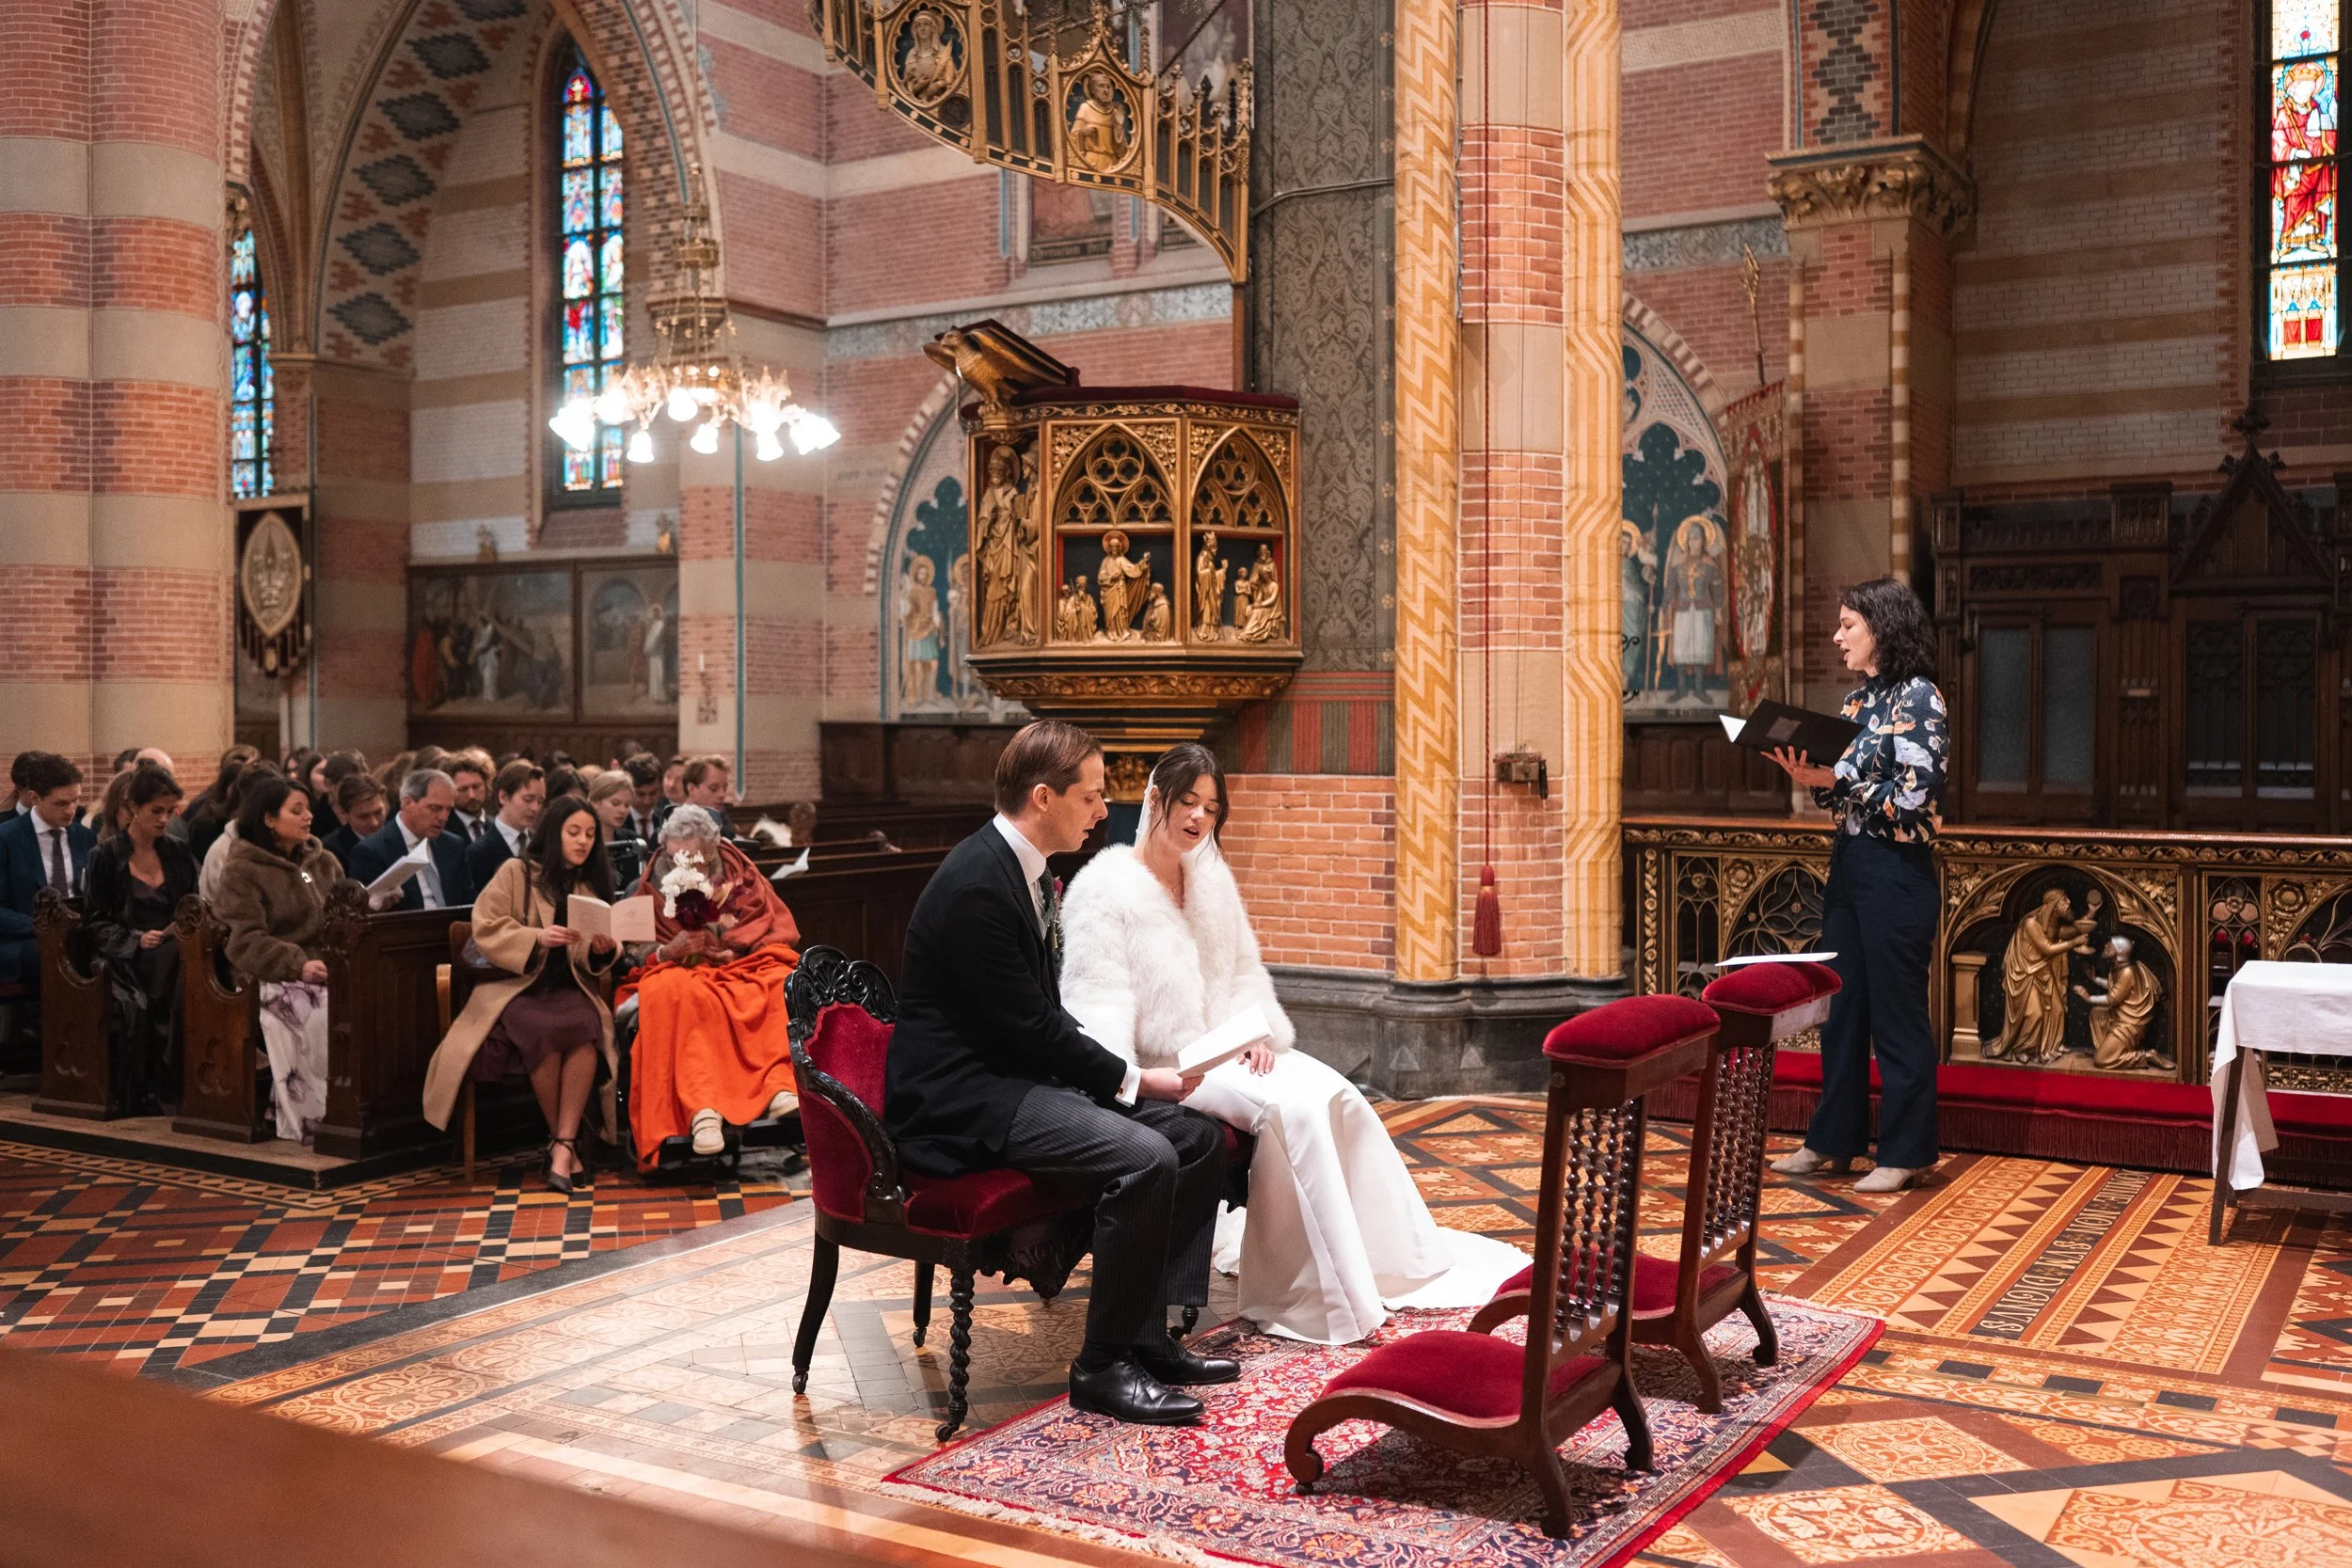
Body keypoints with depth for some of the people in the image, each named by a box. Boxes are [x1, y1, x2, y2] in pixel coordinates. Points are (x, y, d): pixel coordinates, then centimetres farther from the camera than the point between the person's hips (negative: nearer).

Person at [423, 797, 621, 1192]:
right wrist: (538, 938, -19)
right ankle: (563, 1141, -16)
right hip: (516, 986, -3)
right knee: (544, 1030, -36)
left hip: (568, 988, 3)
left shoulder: (594, 884, 16)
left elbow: (595, 961, 13)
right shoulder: (516, 873, 4)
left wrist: (603, 949, -11)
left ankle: (563, 1145, -31)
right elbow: (486, 929, -6)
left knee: (584, 1026, -34)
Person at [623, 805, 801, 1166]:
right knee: (679, 994, -39)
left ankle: (781, 1087, -43)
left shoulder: (742, 876, 10)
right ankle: (702, 1109, -51)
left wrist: (734, 945, -13)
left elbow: (781, 931, 4)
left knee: (786, 984, -32)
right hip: (681, 972, -1)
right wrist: (668, 952, -20)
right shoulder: (656, 886, 10)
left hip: (744, 967, 1)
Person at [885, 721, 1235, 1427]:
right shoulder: (977, 885, -21)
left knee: (1200, 1136, 2)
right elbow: (1025, 1026, -20)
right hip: (963, 1097, -10)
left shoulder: (1026, 872, 10)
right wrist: (1132, 1078, -11)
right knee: (1144, 1158, -26)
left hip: (1019, 1074, 10)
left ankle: (1149, 1334, 10)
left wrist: (1118, 1071, 1)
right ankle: (1103, 1367, -11)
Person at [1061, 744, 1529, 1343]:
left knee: (1336, 1094, -13)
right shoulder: (1106, 889, -10)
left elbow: (1245, 973, 17)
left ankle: (1397, 1253, -1)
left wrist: (1257, 1032, -2)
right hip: (1163, 1065, -7)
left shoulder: (1212, 879, 12)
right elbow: (1096, 1002, -16)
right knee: (1292, 1108, -26)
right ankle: (1338, 1295, -19)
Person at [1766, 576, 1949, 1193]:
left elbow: (1912, 797, -17)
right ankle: (1833, 1139, 21)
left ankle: (1906, 1153, 8)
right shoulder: (1859, 699, 14)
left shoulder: (1918, 697, -10)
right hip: (1848, 863, 8)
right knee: (1843, 1006, 12)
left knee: (1896, 1011, -1)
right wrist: (1810, 775, -3)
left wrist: (1834, 779, -18)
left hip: (1895, 870, -8)